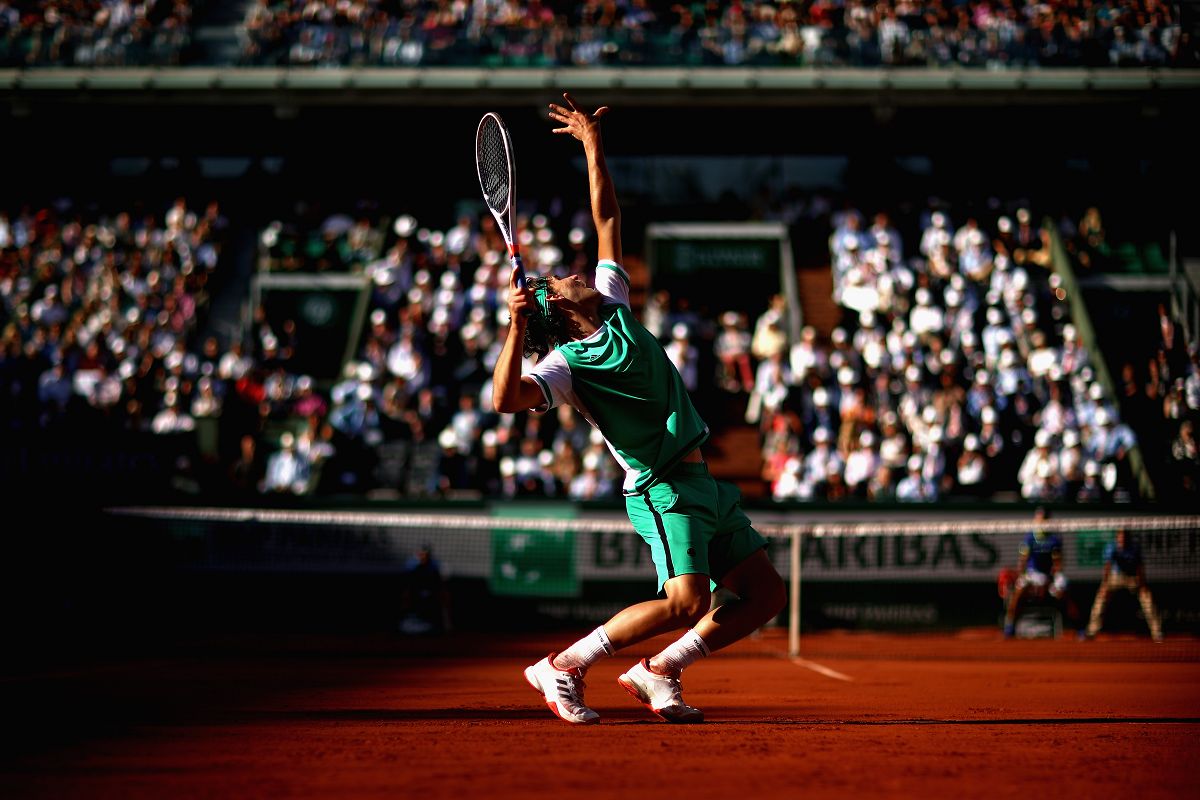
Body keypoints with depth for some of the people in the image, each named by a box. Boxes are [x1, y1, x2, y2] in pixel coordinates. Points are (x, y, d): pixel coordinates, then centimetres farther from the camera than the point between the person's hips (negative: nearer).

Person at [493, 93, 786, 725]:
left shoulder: (615, 308, 13)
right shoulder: (566, 364, -8)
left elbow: (607, 219, 19)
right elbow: (506, 399, -27)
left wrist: (593, 145, 17)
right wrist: (517, 327, -33)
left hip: (702, 485, 8)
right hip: (661, 489, -8)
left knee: (765, 595, 4)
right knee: (685, 600, -23)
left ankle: (658, 672, 8)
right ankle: (562, 668, -10)